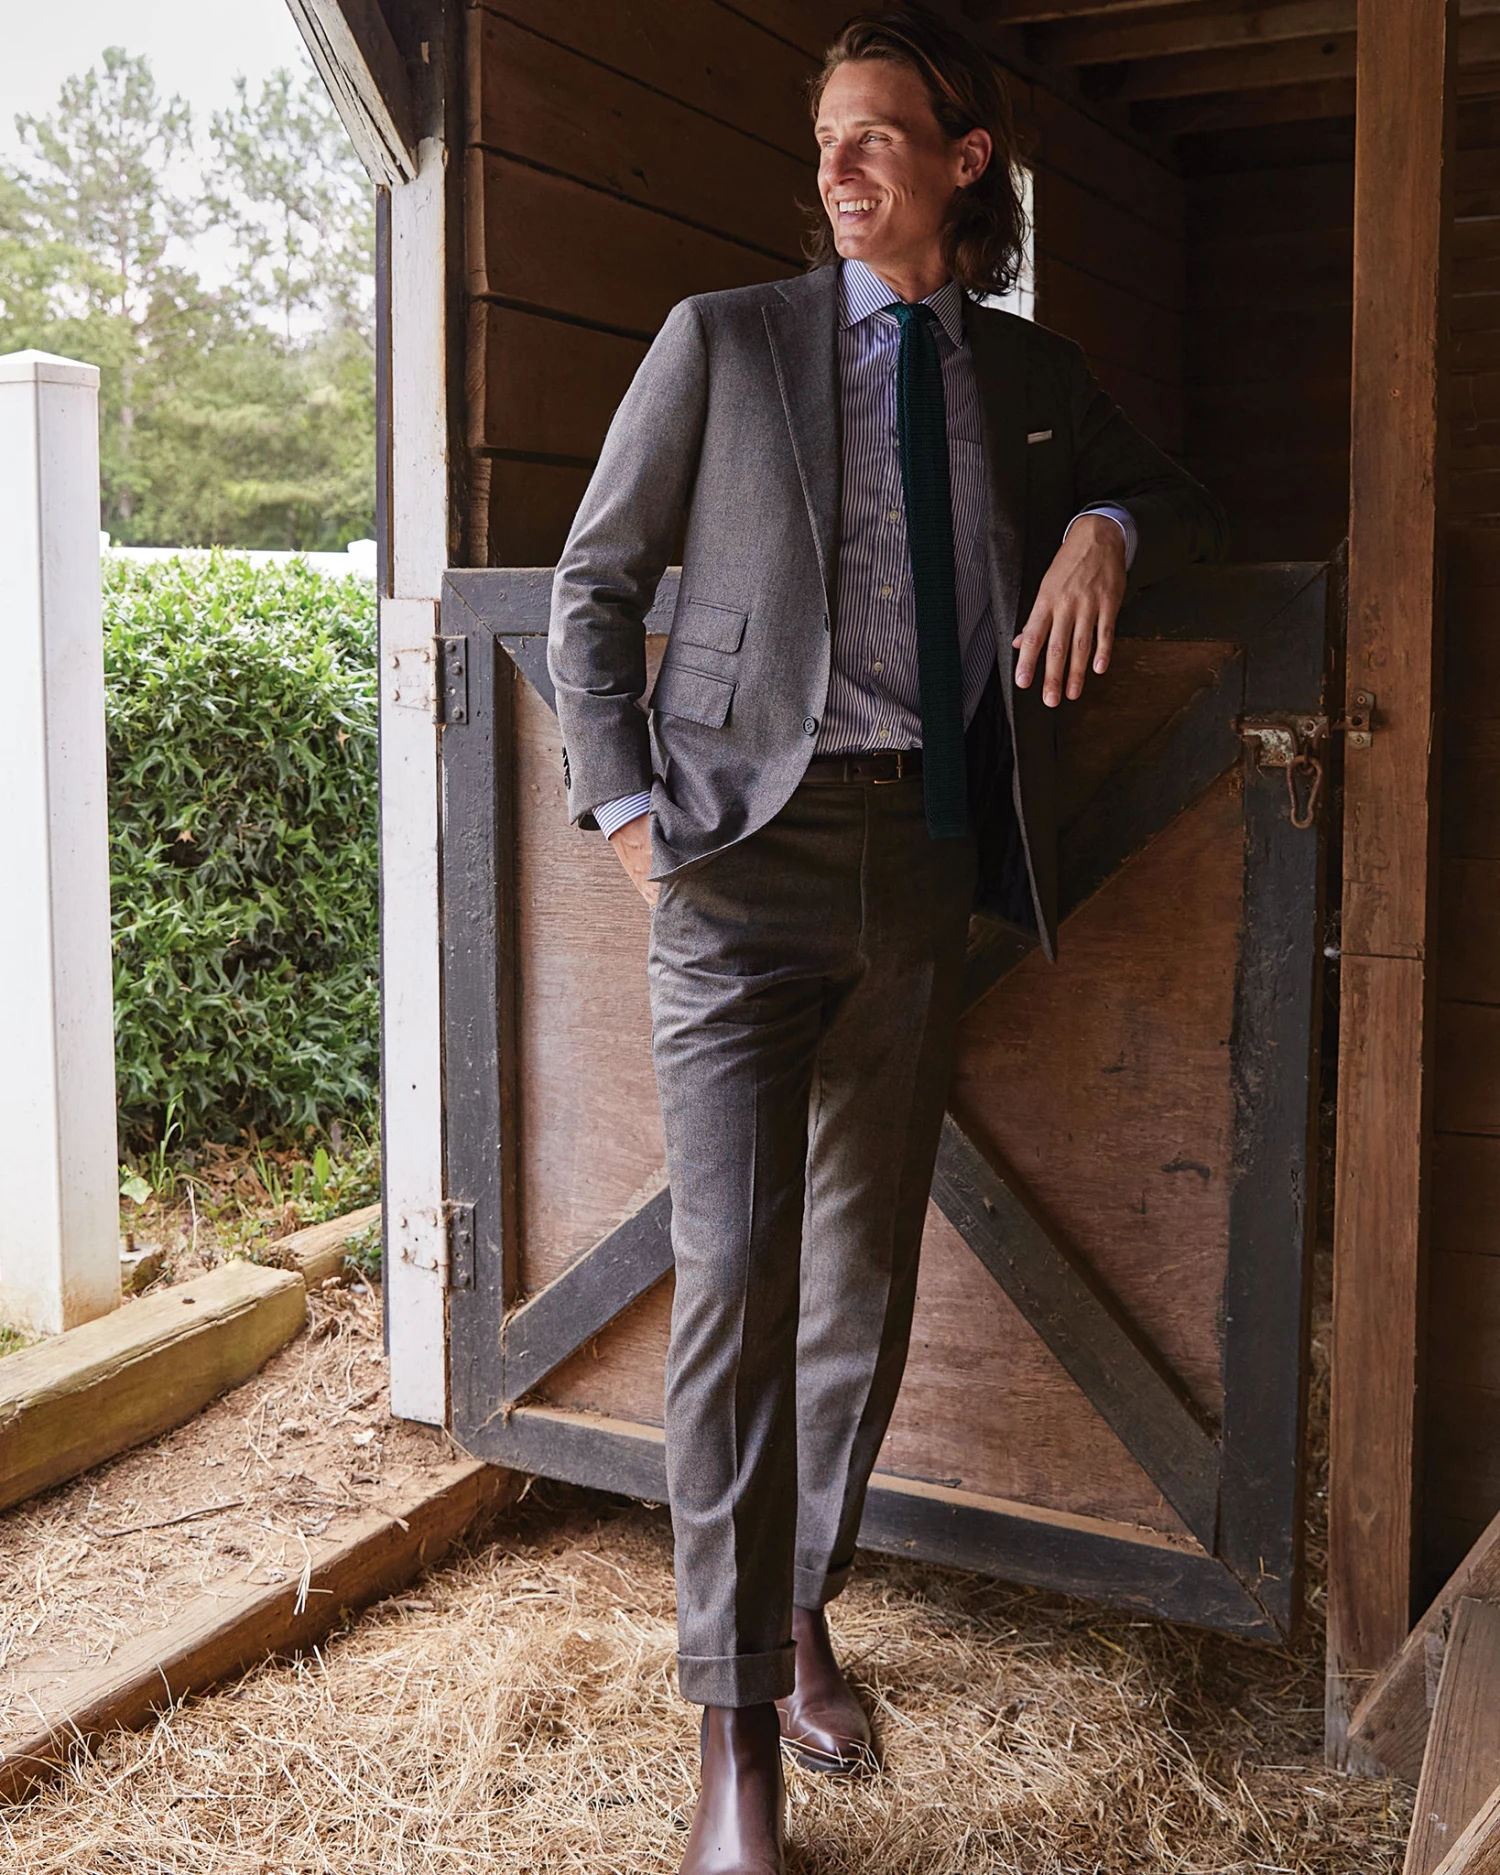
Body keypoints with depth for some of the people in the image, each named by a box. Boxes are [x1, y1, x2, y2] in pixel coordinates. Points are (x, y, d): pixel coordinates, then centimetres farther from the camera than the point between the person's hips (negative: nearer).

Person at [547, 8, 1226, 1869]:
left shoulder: (1029, 373, 14)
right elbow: (592, 584, 8)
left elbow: (1180, 497, 26)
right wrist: (626, 805, -5)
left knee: (866, 1275, 10)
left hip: (919, 868, 4)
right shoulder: (721, 338, 6)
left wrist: (1105, 531, 1)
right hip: (746, 855, -3)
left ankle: (800, 1611, 30)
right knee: (737, 1273, -11)